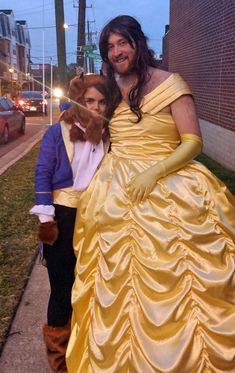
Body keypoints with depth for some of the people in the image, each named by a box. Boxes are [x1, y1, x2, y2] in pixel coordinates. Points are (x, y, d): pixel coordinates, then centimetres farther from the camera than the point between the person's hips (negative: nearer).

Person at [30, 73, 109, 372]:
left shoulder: (108, 134, 3)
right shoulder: (57, 132, -9)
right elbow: (42, 175, -9)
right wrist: (46, 218, -13)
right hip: (63, 216, -4)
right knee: (63, 288, 4)